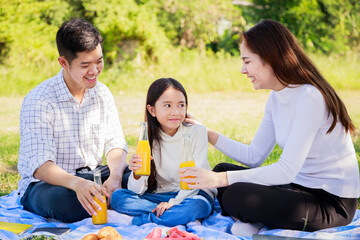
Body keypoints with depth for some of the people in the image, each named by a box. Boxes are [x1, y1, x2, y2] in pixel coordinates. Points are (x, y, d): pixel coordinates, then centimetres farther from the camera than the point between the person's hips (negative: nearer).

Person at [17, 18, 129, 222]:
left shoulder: (102, 94, 3)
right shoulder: (38, 101, -18)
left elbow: (115, 144, -2)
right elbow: (39, 165, -25)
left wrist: (115, 175, -25)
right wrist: (77, 183, -45)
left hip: (90, 177, 5)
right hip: (43, 183, -4)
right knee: (62, 200, -40)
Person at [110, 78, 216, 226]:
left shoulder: (197, 132, -7)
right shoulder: (148, 138, -1)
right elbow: (137, 191, -6)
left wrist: (174, 202, -23)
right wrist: (137, 174, -29)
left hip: (193, 194, -3)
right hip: (160, 195, 3)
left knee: (198, 206, -37)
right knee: (117, 196, -16)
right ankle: (181, 216, -20)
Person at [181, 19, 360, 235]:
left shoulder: (310, 98, -23)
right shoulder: (277, 98, 6)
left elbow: (287, 170, -28)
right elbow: (255, 156, 11)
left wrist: (219, 179, -30)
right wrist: (208, 135, 6)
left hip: (332, 202, -9)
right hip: (301, 185, 9)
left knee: (235, 197, -27)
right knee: (223, 169, 11)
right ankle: (251, 221, -7)